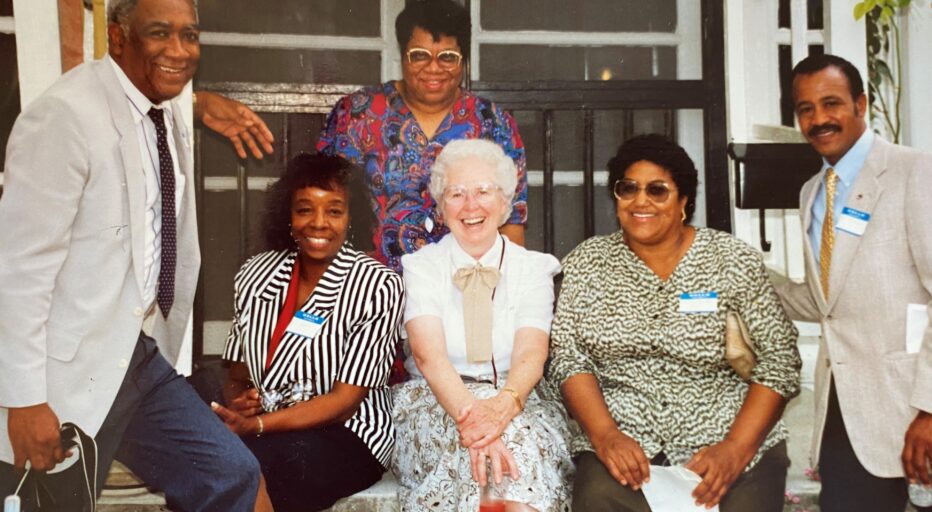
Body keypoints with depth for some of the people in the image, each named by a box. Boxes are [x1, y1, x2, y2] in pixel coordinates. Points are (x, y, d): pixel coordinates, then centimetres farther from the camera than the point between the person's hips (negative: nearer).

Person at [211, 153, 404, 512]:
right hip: (257, 429, 4)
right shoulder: (255, 275, 4)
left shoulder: (378, 286, -10)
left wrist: (257, 425, -24)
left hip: (348, 438, -4)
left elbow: (343, 401, -13)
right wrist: (239, 402, -15)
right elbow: (237, 377, 9)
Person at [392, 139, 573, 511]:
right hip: (432, 405, -1)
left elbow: (531, 354, -11)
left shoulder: (533, 268, 6)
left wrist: (502, 405, -35)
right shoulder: (422, 267, 3)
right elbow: (428, 354, -14)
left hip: (517, 407, 1)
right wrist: (469, 412, -34)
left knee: (517, 433, -33)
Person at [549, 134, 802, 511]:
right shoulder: (586, 263, 7)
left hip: (728, 441, 1)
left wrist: (736, 448, -13)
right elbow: (569, 357, 2)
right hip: (622, 442, 0)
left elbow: (779, 360, -1)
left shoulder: (734, 260, 3)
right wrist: (605, 435, -14)